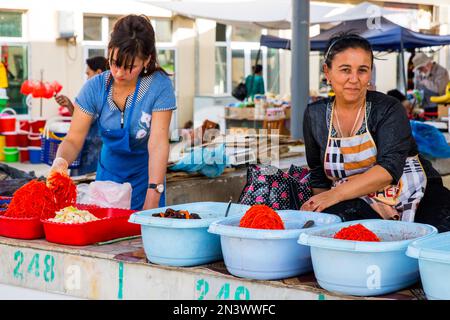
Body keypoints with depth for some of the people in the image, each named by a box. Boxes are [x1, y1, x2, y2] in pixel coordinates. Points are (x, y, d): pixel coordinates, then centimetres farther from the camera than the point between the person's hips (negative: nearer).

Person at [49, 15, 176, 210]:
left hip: (144, 175, -2)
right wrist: (61, 160, -36)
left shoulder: (159, 86, -20)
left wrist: (152, 203, -32)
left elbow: (158, 145, -25)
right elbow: (73, 140, -12)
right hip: (108, 174, 3)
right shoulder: (95, 88, -12)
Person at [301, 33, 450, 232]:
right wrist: (316, 206, -4)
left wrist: (336, 194, -29)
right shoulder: (315, 115, 7)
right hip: (358, 204, 3)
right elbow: (318, 176, 16)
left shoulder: (388, 110, -4)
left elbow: (389, 169, -18)